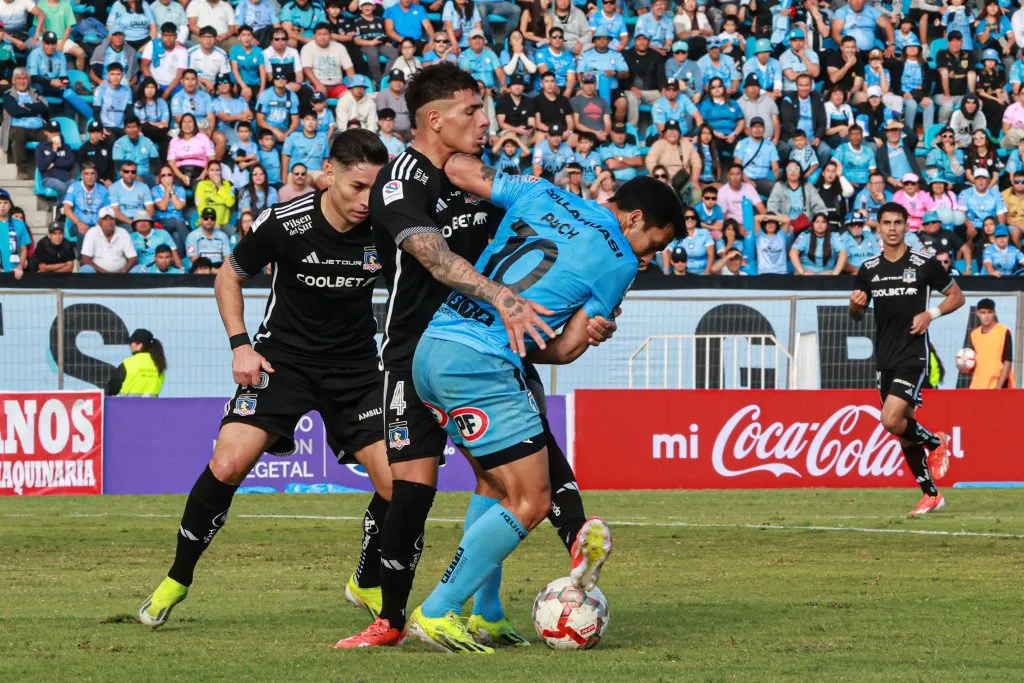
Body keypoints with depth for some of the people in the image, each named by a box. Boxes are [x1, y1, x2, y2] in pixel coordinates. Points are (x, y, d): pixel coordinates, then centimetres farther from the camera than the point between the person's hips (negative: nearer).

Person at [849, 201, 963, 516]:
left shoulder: (925, 264, -5)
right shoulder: (869, 269, 7)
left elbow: (957, 296, 6)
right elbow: (856, 314, 16)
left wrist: (931, 314, -11)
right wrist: (856, 304, -8)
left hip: (914, 356, -5)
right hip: (885, 358, 5)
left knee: (891, 420, -21)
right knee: (905, 429, 9)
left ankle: (936, 443, 8)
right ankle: (931, 494, 21)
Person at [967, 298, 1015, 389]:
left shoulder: (1004, 332, -5)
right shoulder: (974, 334, 12)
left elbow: (1007, 362, -8)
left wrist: (999, 386, -16)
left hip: (1000, 386, -5)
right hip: (978, 387, 5)